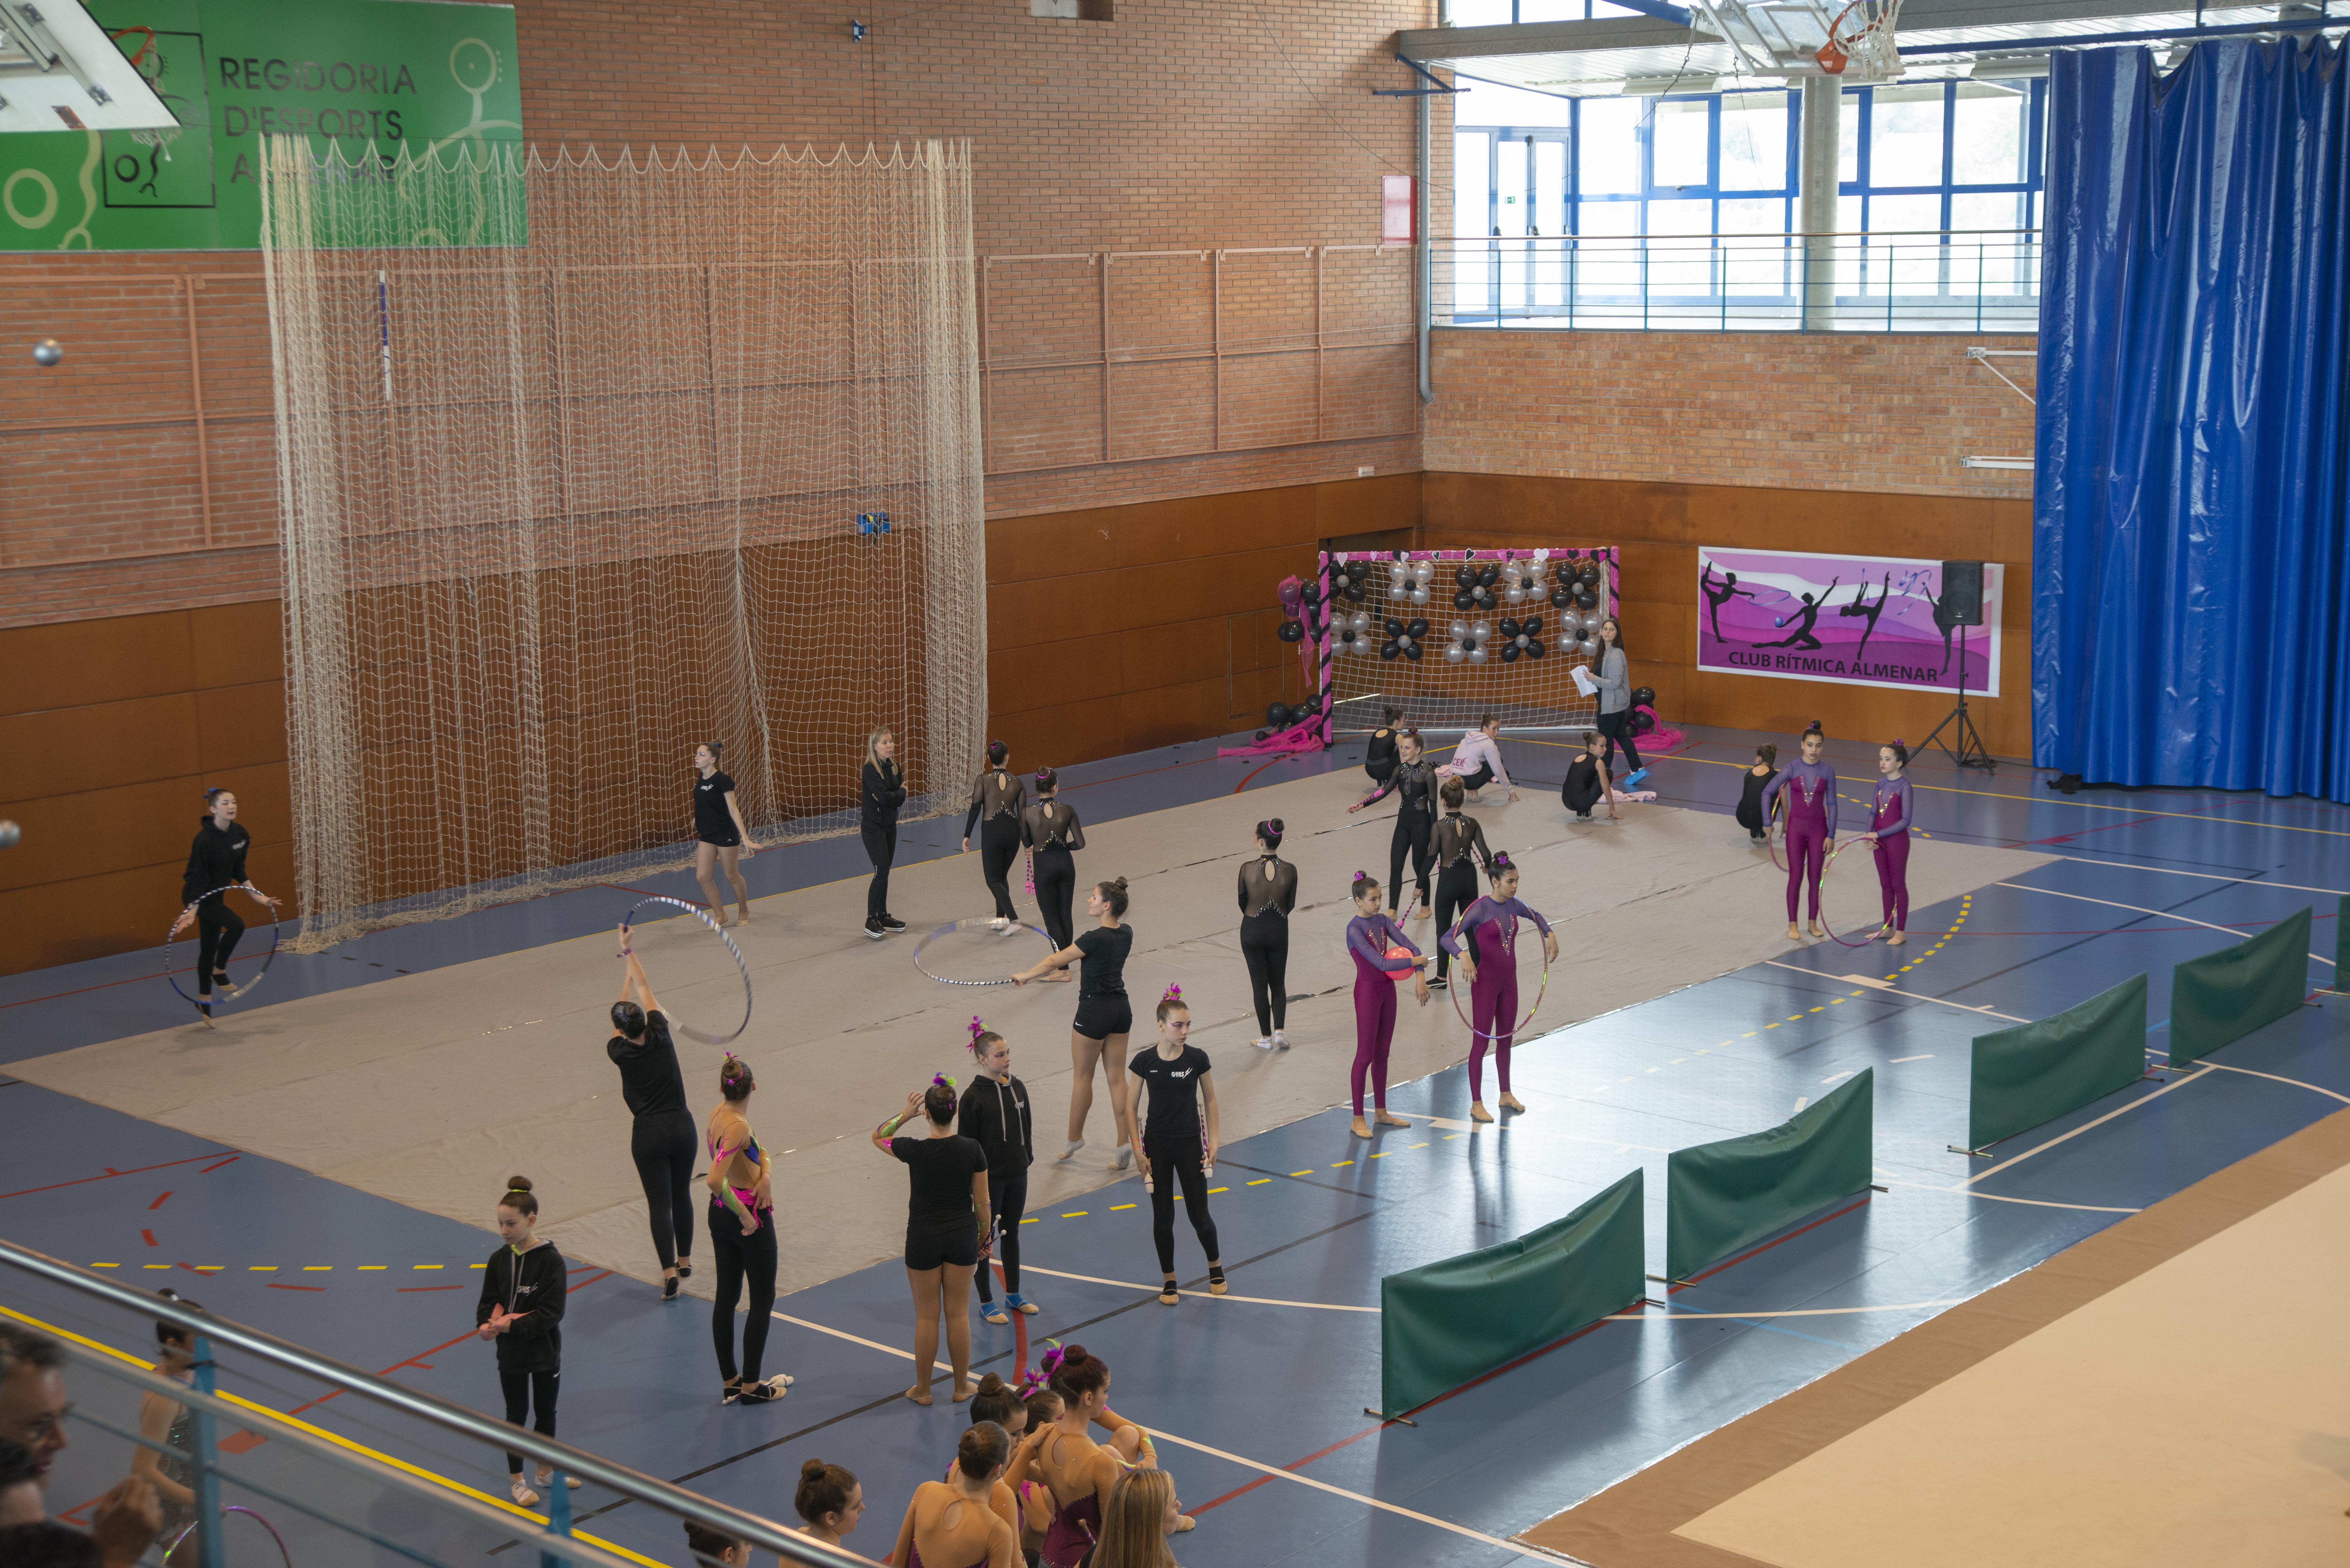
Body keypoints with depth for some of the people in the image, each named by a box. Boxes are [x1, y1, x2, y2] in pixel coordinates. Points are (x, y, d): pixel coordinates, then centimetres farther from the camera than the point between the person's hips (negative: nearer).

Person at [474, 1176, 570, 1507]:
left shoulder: (551, 1260, -17)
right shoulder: (499, 1260, -4)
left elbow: (552, 1313, -20)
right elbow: (488, 1302, 1)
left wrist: (512, 1325, -26)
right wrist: (486, 1324, -21)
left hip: (545, 1353, -2)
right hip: (510, 1355, 2)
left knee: (547, 1412, 14)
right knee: (516, 1414, 11)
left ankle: (545, 1472, 32)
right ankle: (517, 1480, 24)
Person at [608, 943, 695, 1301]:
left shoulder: (619, 1053, -10)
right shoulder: (660, 1036, -7)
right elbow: (645, 989, 4)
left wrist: (626, 978, 24)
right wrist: (629, 952, 14)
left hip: (648, 1134, -2)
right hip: (681, 1125, 2)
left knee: (659, 1202, 1)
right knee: (682, 1194, 18)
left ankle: (669, 1271, -9)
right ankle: (685, 1260, 29)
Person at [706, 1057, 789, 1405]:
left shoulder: (718, 1115, 2)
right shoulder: (738, 1127, -25)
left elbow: (761, 1152, 9)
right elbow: (715, 1180, -35)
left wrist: (766, 1174, -11)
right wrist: (745, 1215, -24)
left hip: (720, 1214, 9)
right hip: (749, 1218, -9)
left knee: (726, 1297, 14)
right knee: (763, 1301, 6)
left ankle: (730, 1383, 23)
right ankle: (752, 1386, 12)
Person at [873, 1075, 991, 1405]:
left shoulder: (915, 1150, -17)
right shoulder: (973, 1150, -11)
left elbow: (878, 1136, 4)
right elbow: (982, 1202, -2)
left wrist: (905, 1114, -1)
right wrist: (984, 1236, 12)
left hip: (924, 1239, -2)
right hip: (962, 1237, 2)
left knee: (927, 1317, 10)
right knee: (958, 1314, 13)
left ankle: (922, 1389, 21)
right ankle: (962, 1387, 23)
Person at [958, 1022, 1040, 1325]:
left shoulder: (1017, 1088, 1)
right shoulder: (973, 1097, -16)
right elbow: (966, 1143, -12)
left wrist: (1027, 1160, 10)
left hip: (1017, 1175, 6)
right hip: (989, 1178, -6)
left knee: (1011, 1234, 18)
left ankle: (1013, 1295, 31)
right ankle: (986, 1303, 18)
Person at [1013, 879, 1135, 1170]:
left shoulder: (1095, 939, -21)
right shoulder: (1126, 934, 0)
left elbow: (1055, 961, -11)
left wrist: (1025, 976, 3)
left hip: (1094, 1010, -7)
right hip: (1121, 1008, 7)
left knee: (1082, 1078, 10)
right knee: (1117, 1078, 9)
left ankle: (1075, 1139, 24)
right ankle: (1125, 1142, 3)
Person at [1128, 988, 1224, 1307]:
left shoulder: (1197, 1058, -7)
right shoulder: (1145, 1061, -9)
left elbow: (1210, 1101, 5)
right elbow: (1130, 1107, -2)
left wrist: (1213, 1142, 1)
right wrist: (1138, 1152, -5)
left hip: (1190, 1143, 0)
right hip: (1157, 1145, 0)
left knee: (1199, 1215, 3)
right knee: (1163, 1216, 6)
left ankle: (1215, 1264, 31)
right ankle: (1168, 1280, 22)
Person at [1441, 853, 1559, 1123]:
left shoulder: (1513, 905, 0)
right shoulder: (1480, 909, -20)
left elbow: (1536, 916, 25)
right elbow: (1446, 939, -26)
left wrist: (1549, 935, 11)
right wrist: (1464, 954, -44)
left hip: (1509, 981, 7)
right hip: (1486, 982, -7)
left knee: (1505, 1038, 17)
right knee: (1481, 1041, 1)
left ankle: (1506, 1094, 32)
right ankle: (1476, 1104, 9)